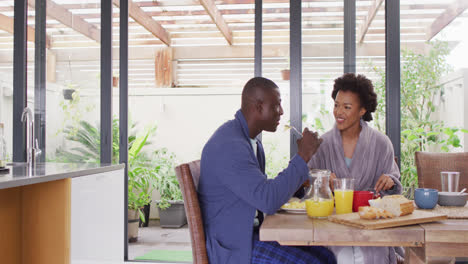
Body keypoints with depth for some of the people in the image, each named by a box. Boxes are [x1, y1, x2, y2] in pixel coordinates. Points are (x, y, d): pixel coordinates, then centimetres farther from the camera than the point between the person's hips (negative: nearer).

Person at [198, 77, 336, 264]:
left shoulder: (252, 140, 10)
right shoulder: (229, 145, -24)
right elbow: (268, 201, -30)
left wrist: (295, 182, 2)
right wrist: (303, 156, -23)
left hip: (252, 232, 9)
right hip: (232, 246, -9)